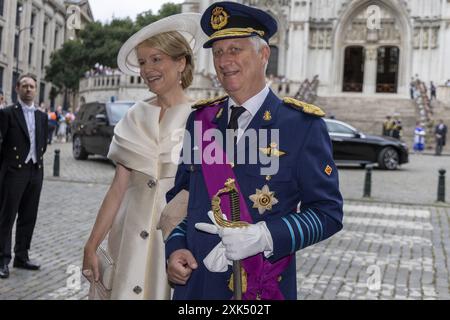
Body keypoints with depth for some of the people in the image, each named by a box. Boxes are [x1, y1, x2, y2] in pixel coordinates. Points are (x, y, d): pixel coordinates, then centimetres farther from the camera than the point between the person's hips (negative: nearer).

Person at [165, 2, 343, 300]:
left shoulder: (303, 125, -9)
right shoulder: (199, 119, 3)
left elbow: (328, 212, -10)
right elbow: (178, 196, 11)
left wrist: (263, 237, -23)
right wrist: (175, 248, -6)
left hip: (262, 287, -3)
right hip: (194, 282, 4)